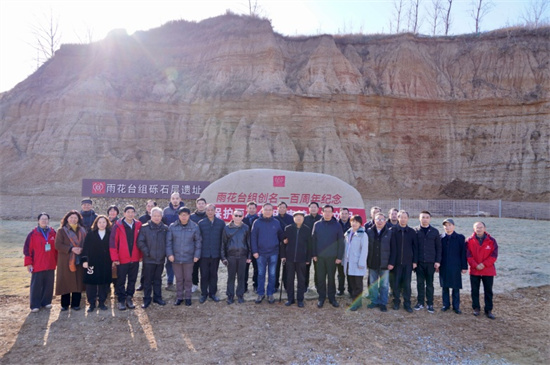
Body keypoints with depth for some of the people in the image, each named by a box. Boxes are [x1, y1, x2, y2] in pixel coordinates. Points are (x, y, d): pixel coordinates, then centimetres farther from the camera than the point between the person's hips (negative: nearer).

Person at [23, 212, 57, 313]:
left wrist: (57, 261, 10)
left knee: (49, 284, 8)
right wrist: (28, 263, -7)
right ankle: (35, 305, 9)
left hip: (50, 265, 3)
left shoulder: (53, 233, 6)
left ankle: (46, 302, 21)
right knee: (36, 285, 1)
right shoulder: (33, 234, -4)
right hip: (37, 265, -3)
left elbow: (57, 248, 11)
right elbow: (27, 249, -4)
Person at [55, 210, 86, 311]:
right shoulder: (61, 231, 0)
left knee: (78, 282, 2)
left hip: (79, 260, 3)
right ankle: (65, 304, 15)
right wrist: (71, 249, -18)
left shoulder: (82, 231, 11)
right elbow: (58, 245, -8)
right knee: (66, 282, 1)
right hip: (66, 261, -3)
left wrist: (81, 250, -9)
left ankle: (75, 304, 12)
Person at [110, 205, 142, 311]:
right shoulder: (118, 226, -6)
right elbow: (112, 242, -7)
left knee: (132, 280, 11)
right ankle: (121, 300, 18)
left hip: (135, 259, 3)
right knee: (121, 281, 6)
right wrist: (115, 258, -10)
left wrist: (140, 255, 6)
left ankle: (129, 298, 23)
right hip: (122, 259, -3)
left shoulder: (138, 225, 3)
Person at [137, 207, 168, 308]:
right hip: (149, 259, -3)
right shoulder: (144, 228, -5)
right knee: (147, 280, 4)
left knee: (158, 280, 14)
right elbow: (140, 242, -6)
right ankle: (147, 299, 15)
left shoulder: (165, 228, 4)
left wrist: (165, 253, 2)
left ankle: (157, 297, 25)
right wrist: (147, 252, -10)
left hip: (161, 259, 3)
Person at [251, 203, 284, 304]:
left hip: (273, 252, 1)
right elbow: (253, 237, -3)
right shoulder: (257, 222, -2)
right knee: (261, 274, 7)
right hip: (261, 253, -1)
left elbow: (280, 235, 13)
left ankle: (270, 294, 18)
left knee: (272, 274, 7)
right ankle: (261, 294, 18)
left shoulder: (276, 222, 3)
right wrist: (254, 251, -7)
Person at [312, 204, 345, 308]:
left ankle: (332, 297, 20)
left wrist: (339, 257, -6)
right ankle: (321, 298, 17)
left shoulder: (337, 225, -1)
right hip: (320, 256, 1)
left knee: (331, 277, 7)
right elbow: (313, 240, 3)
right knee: (320, 277, 6)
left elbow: (341, 242, -2)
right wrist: (314, 254, -2)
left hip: (332, 257, -1)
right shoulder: (317, 225, 3)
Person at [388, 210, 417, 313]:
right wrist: (391, 262, -8)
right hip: (396, 262, -1)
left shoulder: (412, 232, 3)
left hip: (408, 262, 1)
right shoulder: (393, 231, -2)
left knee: (407, 284, 4)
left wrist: (415, 261, 0)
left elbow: (415, 247, 5)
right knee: (396, 283, 6)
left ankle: (407, 304, 15)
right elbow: (391, 248, -5)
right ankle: (396, 302, 21)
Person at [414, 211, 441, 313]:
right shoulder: (415, 231, 2)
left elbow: (438, 247, 5)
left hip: (431, 262, 0)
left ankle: (430, 304, 15)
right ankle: (420, 302, 17)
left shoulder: (435, 231, 4)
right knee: (420, 283, 6)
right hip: (419, 262, 0)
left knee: (430, 284, 6)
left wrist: (438, 261, -2)